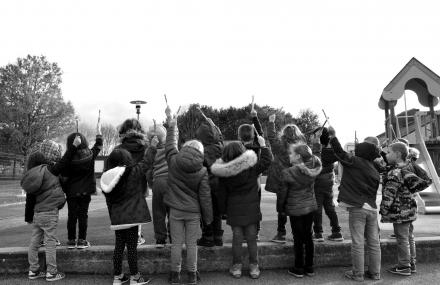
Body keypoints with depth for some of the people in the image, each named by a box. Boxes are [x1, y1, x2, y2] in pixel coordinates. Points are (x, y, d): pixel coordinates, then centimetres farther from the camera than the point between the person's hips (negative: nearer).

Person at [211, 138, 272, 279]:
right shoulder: (252, 167, -13)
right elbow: (267, 160, 0)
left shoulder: (224, 173, -10)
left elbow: (222, 193, -2)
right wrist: (263, 145, 11)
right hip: (251, 209, 0)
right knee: (252, 238, 11)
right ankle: (254, 267, 21)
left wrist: (225, 209, 9)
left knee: (237, 238, 11)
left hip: (234, 210, 0)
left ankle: (236, 267, 22)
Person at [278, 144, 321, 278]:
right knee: (308, 236, 16)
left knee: (298, 238, 7)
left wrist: (280, 207, 4)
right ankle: (309, 267, 27)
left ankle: (299, 269, 19)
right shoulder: (311, 169, -8)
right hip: (310, 206, 5)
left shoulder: (288, 173, -20)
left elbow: (283, 193, -10)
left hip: (295, 209, -5)